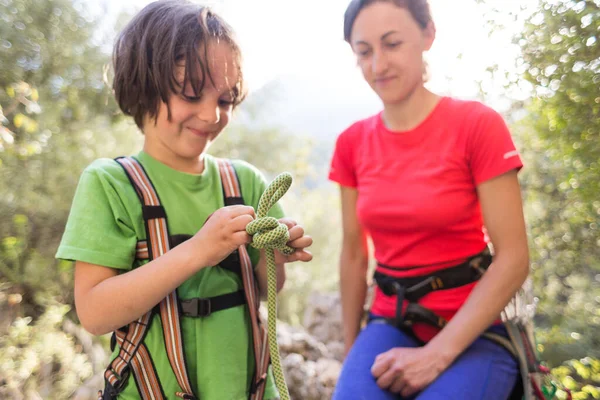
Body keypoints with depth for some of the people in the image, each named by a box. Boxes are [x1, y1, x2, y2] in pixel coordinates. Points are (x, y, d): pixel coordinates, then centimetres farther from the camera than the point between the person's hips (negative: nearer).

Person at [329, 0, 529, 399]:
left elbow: (513, 259, -12)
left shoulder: (478, 124, -11)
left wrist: (437, 353, -16)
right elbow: (353, 254, 6)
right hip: (389, 324, 3)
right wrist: (352, 353, 8)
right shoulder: (352, 142, 1)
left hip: (470, 333, -2)